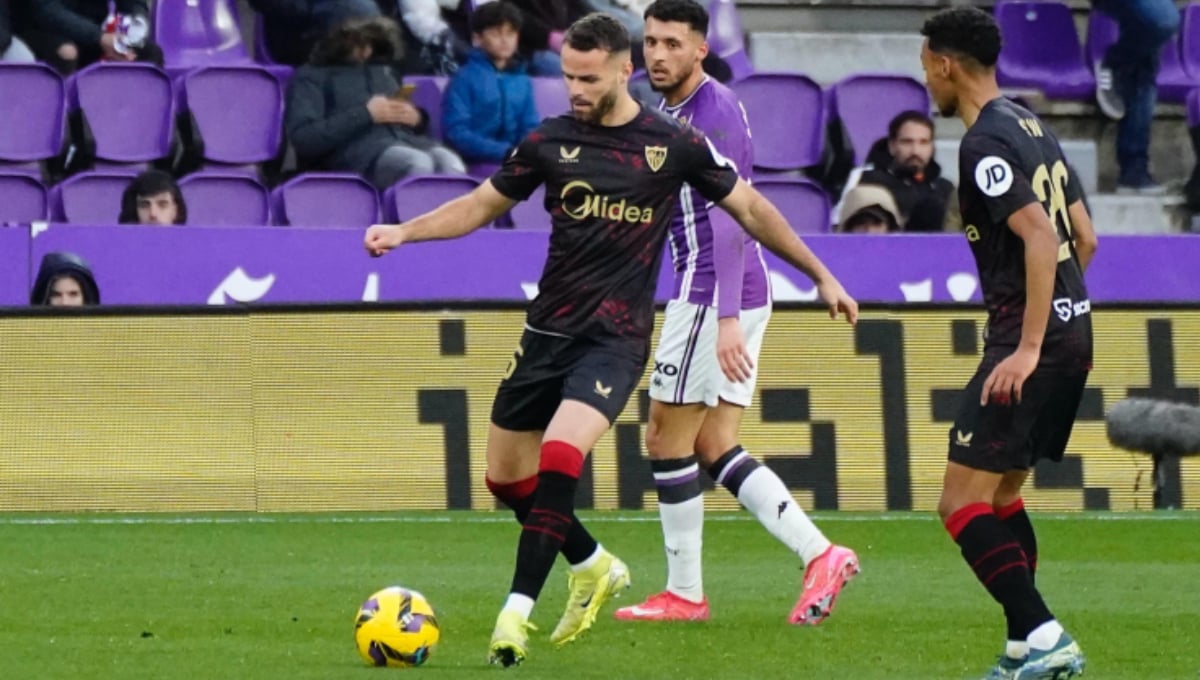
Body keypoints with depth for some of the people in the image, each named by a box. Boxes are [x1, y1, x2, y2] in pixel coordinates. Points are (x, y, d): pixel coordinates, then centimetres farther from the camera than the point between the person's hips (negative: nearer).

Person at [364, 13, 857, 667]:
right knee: (506, 477, 8)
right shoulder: (549, 141, 2)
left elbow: (751, 208, 8)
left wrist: (821, 276, 11)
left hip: (616, 339, -4)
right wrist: (403, 232, -1)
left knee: (558, 460, -26)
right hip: (548, 330, 4)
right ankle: (594, 568, 33)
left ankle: (516, 612, -22)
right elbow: (481, 204, 13)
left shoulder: (674, 144, -4)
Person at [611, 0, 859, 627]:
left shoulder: (714, 114, -15)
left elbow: (731, 221, -22)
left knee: (666, 440, -1)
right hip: (726, 299, 10)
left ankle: (684, 594, 6)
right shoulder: (672, 112, 15)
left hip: (714, 298, -10)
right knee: (714, 448, 8)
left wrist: (726, 320, -28)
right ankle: (820, 556, 1)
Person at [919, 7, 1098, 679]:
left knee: (961, 503, -8)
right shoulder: (1034, 128, 15)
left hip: (1031, 340, -10)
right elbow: (1085, 239, 19)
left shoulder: (986, 144, -14)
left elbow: (1040, 235, -24)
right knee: (1002, 495, 19)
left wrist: (1029, 347, -26)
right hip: (1075, 331, 10)